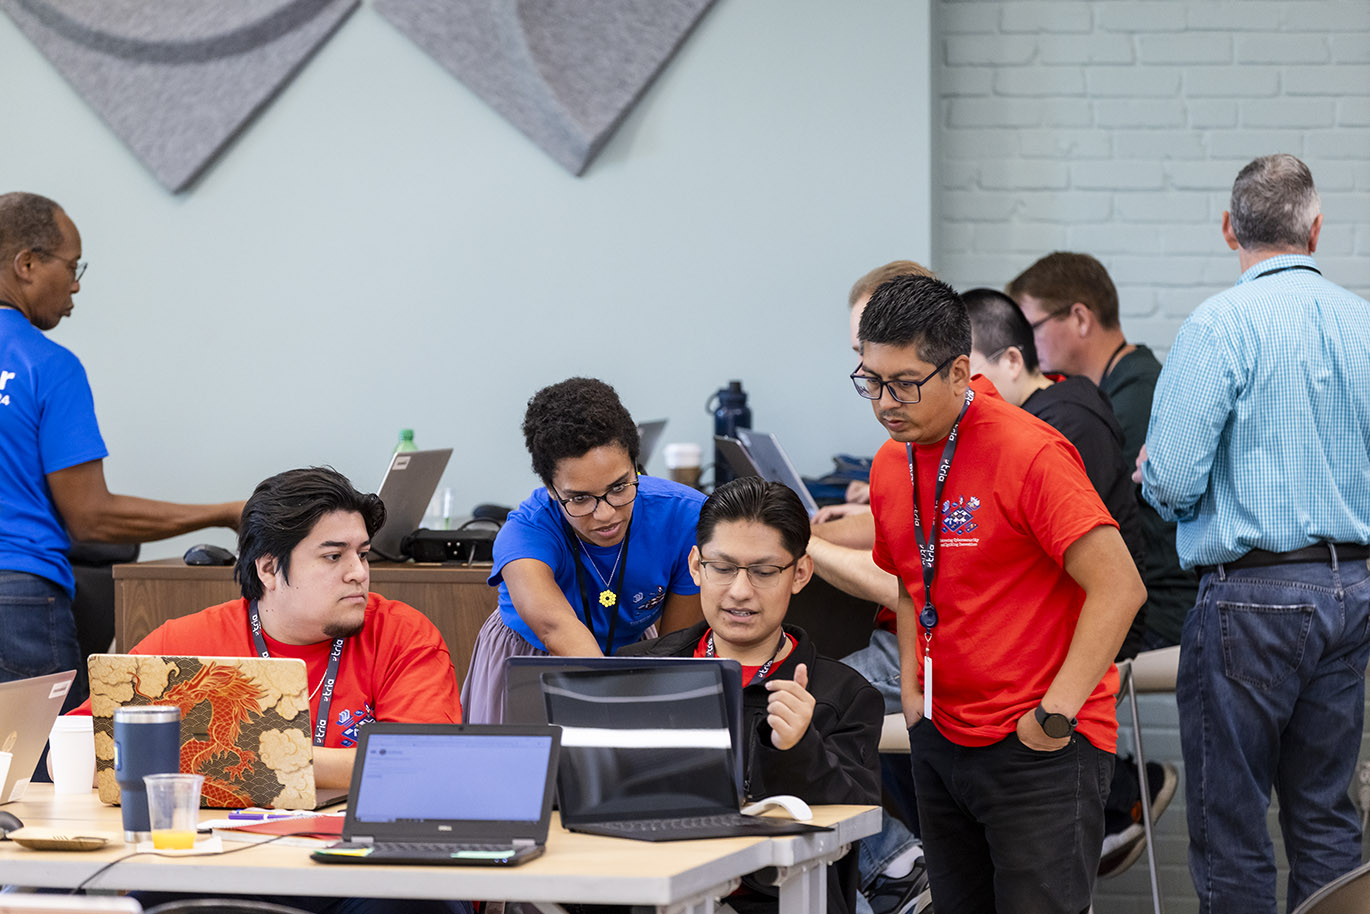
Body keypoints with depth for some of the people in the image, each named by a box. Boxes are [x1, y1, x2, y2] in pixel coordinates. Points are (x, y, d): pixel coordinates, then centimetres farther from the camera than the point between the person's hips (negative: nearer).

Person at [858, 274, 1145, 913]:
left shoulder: (1029, 453, -16)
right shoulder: (891, 466, 8)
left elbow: (1118, 589, -19)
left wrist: (1055, 713, -19)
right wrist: (912, 688, 12)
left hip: (1042, 746, -7)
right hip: (941, 739, 7)